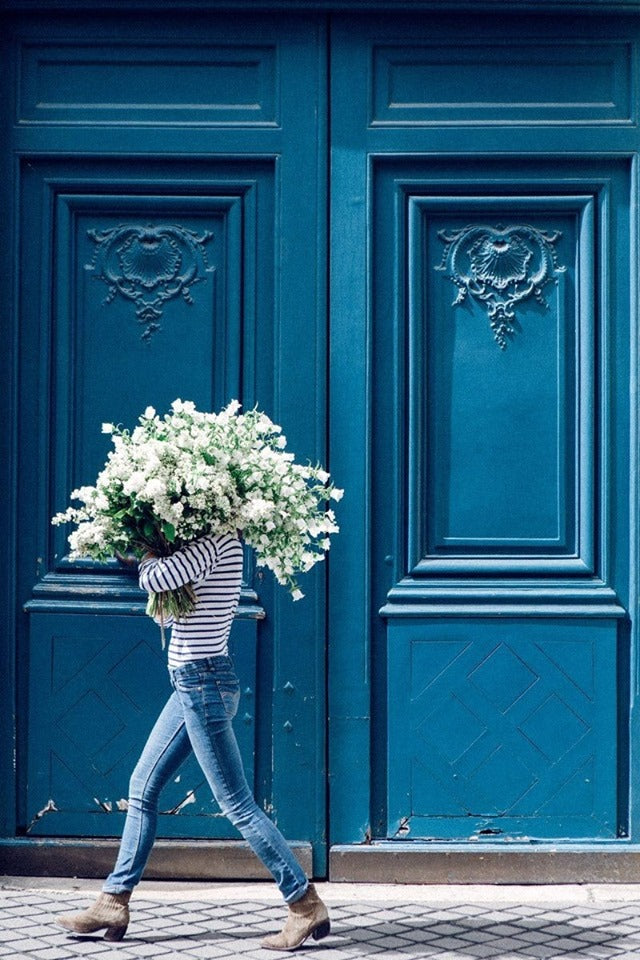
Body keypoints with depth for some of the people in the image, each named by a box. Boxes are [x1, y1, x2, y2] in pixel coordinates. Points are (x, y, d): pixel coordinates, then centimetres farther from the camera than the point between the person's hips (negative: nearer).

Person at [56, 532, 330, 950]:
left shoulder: (214, 541, -19)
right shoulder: (216, 539, 11)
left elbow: (153, 579, -27)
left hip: (203, 684, -11)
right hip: (193, 683, 11)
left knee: (238, 804, -4)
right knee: (143, 789, 14)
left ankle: (306, 905, 3)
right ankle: (113, 903, 21)